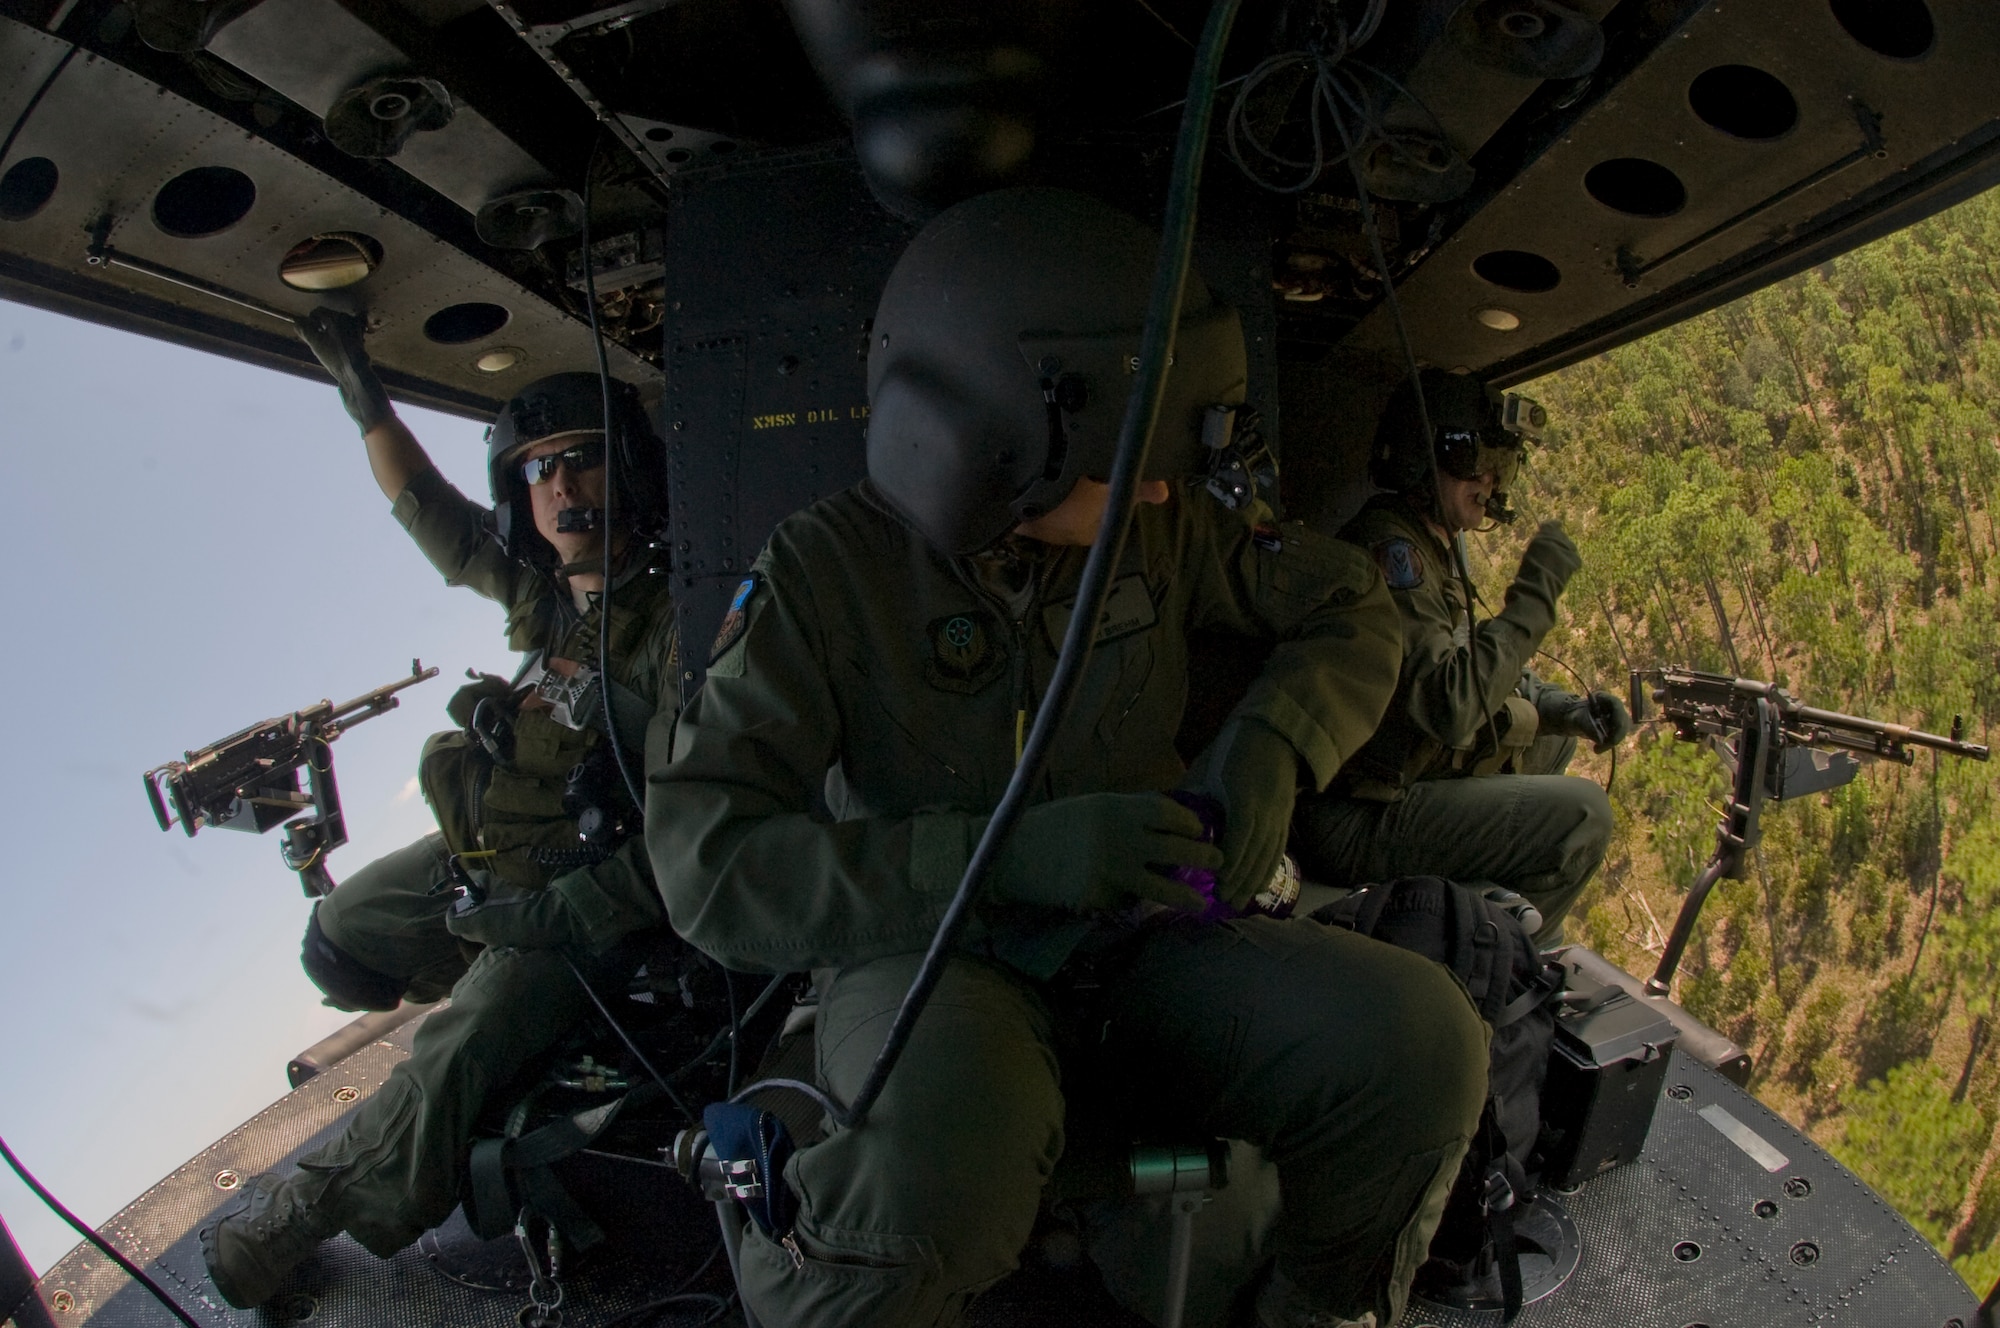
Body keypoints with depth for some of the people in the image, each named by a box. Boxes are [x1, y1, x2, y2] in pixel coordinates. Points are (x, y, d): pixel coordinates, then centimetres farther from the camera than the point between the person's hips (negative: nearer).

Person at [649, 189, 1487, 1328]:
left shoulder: (1161, 529, 2)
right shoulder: (826, 569, -11)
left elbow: (1351, 607, 13)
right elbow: (709, 867, -18)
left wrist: (1272, 746, -9)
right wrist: (1009, 853, -27)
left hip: (1138, 940, 5)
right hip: (929, 954, -4)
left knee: (1420, 1039, -23)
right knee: (955, 1152, -41)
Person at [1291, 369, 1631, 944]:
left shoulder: (1431, 547, 14)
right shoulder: (1387, 549, -19)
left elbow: (1479, 669, 19)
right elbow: (1452, 707, -29)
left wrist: (1567, 709, 3)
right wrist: (1533, 594, -23)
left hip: (1396, 781, 11)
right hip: (1351, 823, -11)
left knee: (1551, 740, 24)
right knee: (1582, 815, -15)